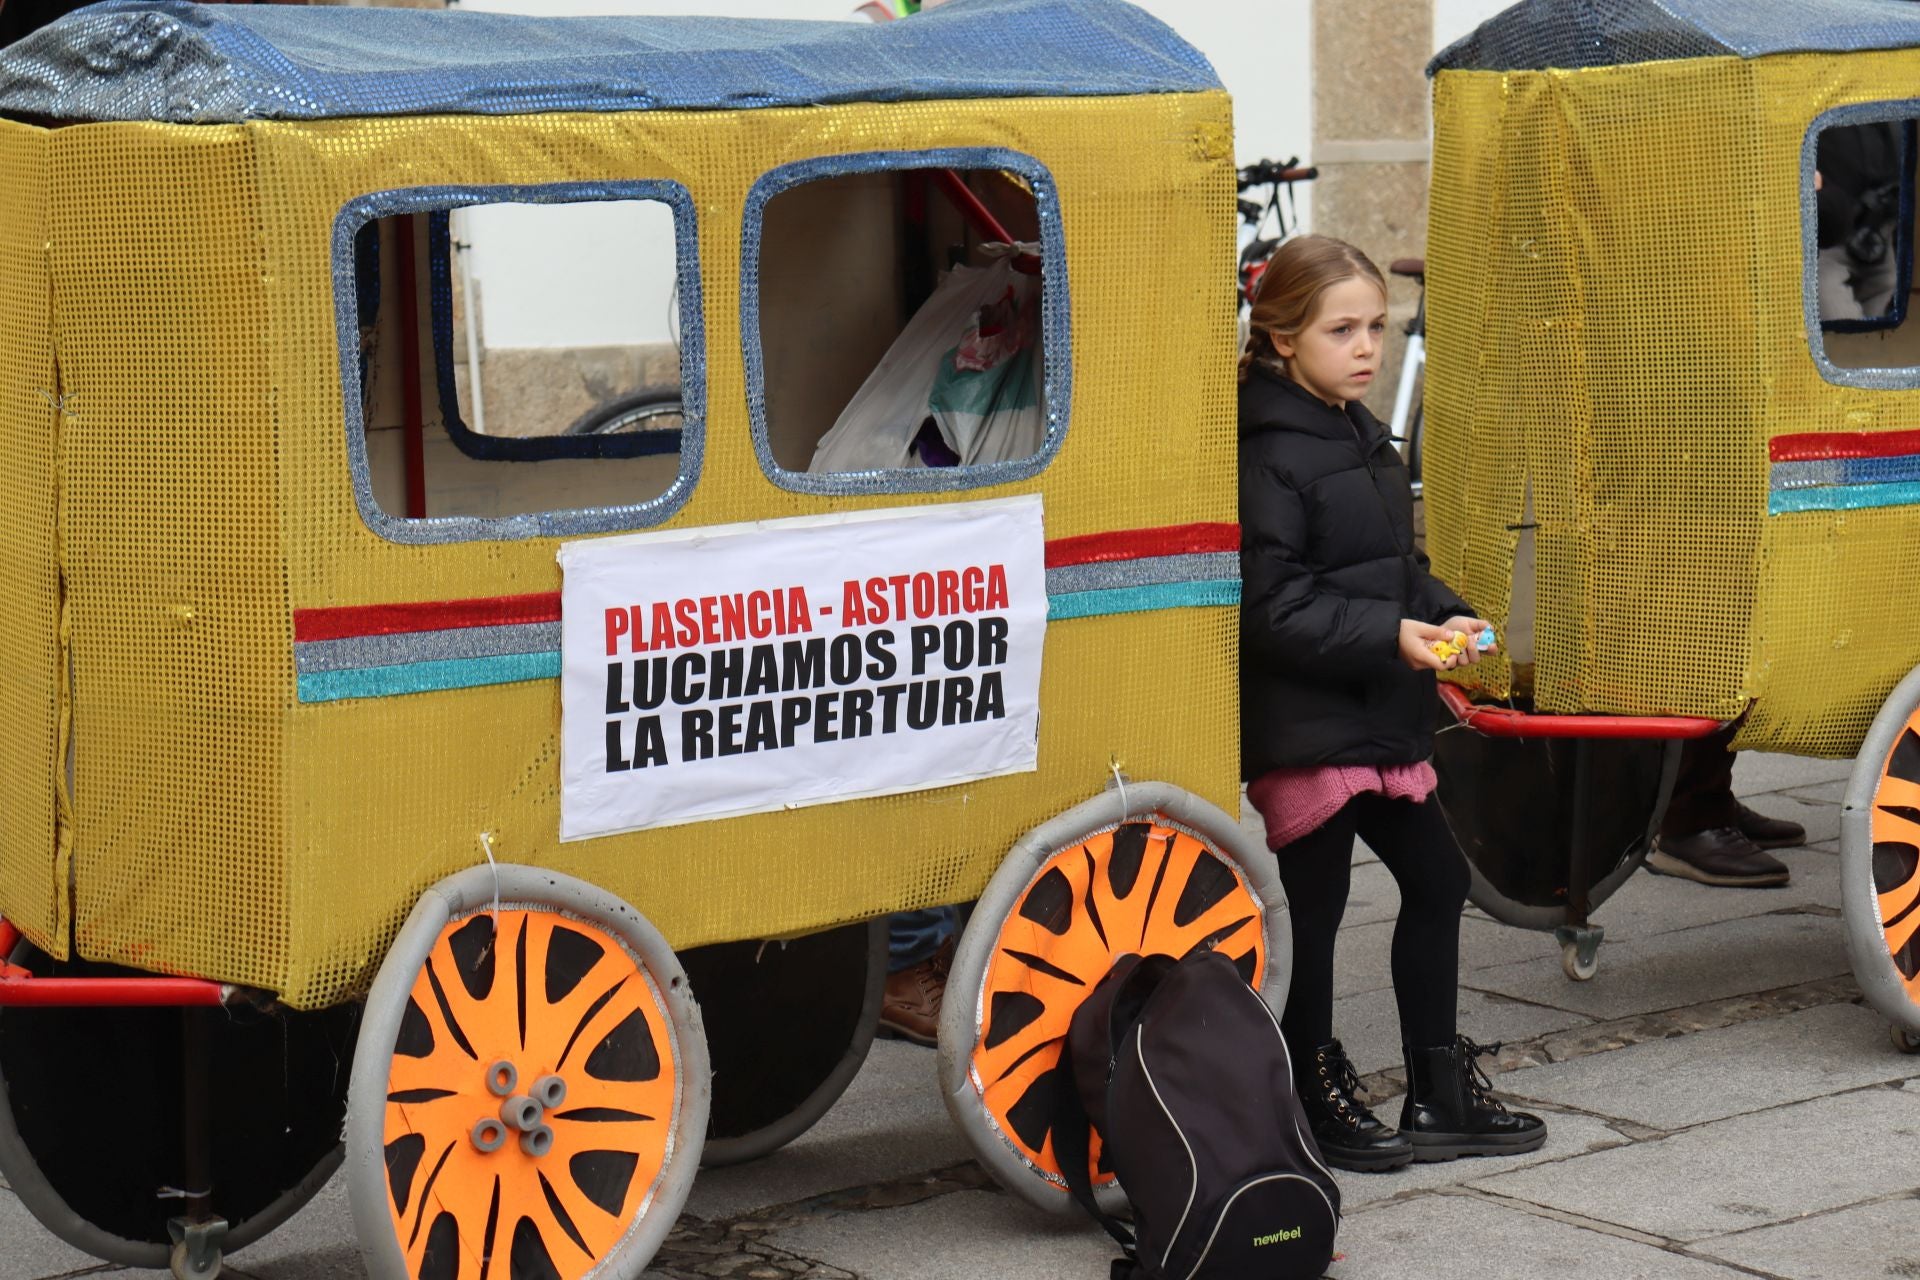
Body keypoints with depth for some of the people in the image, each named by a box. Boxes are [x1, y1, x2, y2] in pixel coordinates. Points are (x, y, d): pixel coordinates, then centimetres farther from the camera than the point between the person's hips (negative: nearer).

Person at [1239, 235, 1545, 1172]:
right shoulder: (1268, 454, -17)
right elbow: (1272, 610, -21)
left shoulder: (1362, 438, 13)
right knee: (1315, 909, 1)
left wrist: (1443, 617, 2)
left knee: (1435, 880, 14)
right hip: (1303, 724, -9)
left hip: (1379, 717, 9)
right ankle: (1317, 1103, 16)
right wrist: (1391, 635, -25)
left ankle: (1441, 1096, 25)